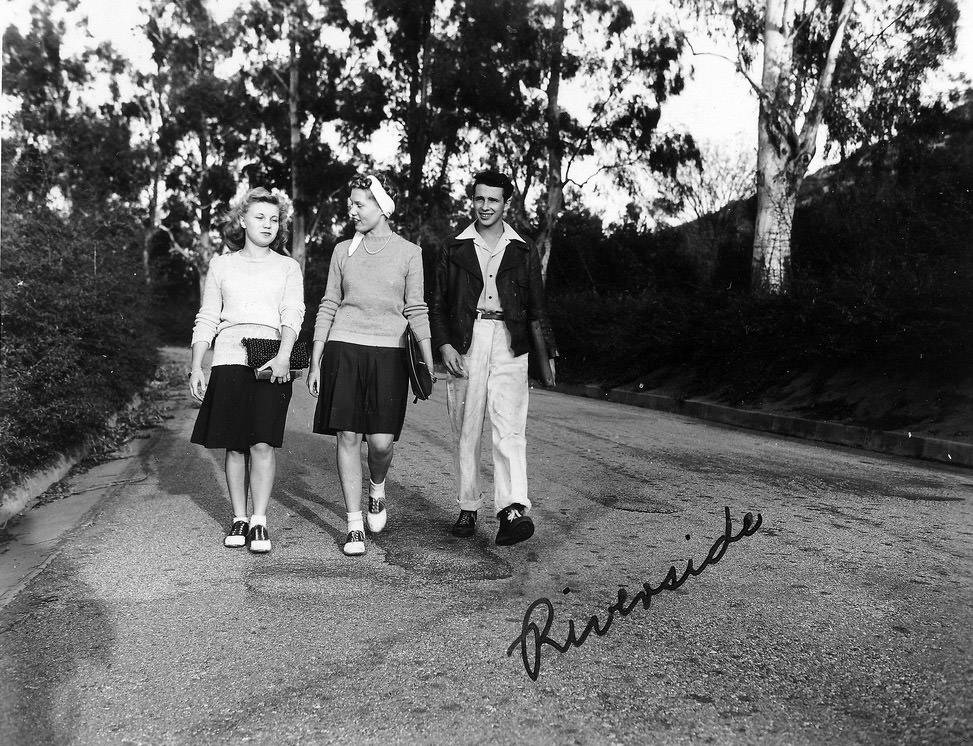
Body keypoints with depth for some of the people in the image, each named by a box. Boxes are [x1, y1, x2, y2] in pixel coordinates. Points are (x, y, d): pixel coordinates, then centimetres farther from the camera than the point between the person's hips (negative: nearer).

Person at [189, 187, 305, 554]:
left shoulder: (288, 267, 13)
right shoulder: (222, 264, 15)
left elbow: (293, 314, -2)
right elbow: (206, 319, 14)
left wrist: (284, 354, -19)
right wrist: (196, 367, 6)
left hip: (272, 362, -1)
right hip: (229, 360, 1)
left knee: (263, 442, -8)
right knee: (234, 444, 2)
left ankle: (259, 521, 0)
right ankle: (239, 518, 13)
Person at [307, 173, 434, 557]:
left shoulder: (408, 252, 3)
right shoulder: (343, 250, 10)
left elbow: (416, 311, 4)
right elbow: (328, 306, 11)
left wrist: (430, 366, -3)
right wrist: (315, 363, 7)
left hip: (388, 352, -2)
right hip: (344, 348, 2)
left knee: (381, 441, -8)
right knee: (347, 437, -1)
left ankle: (377, 490, 27)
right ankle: (355, 526, 10)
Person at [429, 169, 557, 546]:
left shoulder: (524, 251, 12)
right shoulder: (453, 249, 12)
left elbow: (537, 306, 15)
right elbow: (437, 304, 11)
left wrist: (547, 352, 5)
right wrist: (444, 345, -4)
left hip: (509, 346, -1)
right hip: (464, 345, 1)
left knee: (510, 429, -13)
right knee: (465, 431, 4)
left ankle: (513, 511, -22)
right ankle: (467, 509, 14)